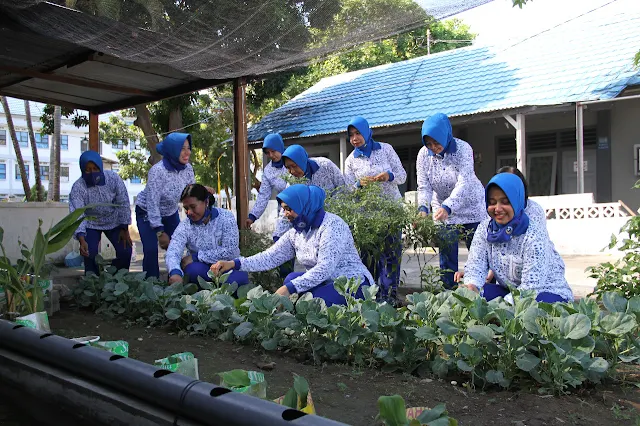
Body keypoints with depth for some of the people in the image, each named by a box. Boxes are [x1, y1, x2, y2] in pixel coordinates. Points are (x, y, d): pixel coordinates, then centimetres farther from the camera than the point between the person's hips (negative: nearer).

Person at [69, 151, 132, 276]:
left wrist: (124, 229, -11)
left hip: (114, 222, 1)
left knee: (125, 252, -9)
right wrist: (81, 239, -44)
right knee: (90, 255, -16)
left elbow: (123, 203, -14)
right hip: (91, 224, -1)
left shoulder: (113, 178, -23)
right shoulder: (78, 187, -25)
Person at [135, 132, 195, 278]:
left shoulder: (187, 169, -13)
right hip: (147, 213, -5)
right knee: (151, 250, -16)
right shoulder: (158, 171, -30)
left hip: (170, 213, 5)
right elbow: (152, 203, -28)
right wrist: (160, 232, -28)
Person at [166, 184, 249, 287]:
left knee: (240, 277, -33)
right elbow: (172, 252, -21)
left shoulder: (226, 217, -10)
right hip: (201, 268, 1)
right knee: (192, 269, -33)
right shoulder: (184, 226, -5)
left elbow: (230, 251, -18)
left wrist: (196, 256, -19)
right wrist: (175, 272, -45)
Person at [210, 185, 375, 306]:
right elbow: (270, 257, 0)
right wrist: (234, 264, -11)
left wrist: (290, 288, -31)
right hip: (324, 283, 7)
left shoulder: (332, 225, -18)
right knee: (292, 278, -16)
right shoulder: (296, 233, 7)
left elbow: (325, 268, -27)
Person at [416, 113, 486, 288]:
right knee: (447, 255, 1)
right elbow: (424, 186, -12)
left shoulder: (462, 148, -21)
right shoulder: (424, 154, -10)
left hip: (470, 208, -2)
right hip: (443, 209, 3)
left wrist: (447, 207, -43)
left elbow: (464, 183, -30)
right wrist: (423, 209, -31)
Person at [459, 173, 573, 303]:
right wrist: (472, 285, -31)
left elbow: (531, 286, -27)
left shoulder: (534, 236, -21)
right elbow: (475, 264, -9)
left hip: (547, 292, -4)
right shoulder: (485, 228, -2)